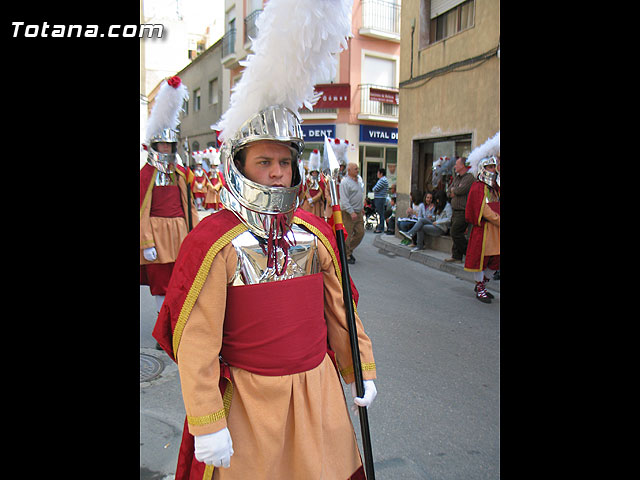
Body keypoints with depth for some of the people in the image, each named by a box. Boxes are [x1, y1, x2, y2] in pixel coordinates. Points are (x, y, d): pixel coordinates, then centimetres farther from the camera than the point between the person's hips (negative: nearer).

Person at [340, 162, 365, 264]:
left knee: (360, 233, 10)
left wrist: (361, 208, 23)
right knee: (347, 235, -2)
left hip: (358, 213, 9)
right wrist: (351, 212, -25)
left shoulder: (358, 181, 15)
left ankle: (349, 250, 26)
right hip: (348, 213, -9)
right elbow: (344, 200, -20)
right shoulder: (345, 182, -14)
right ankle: (346, 256, 10)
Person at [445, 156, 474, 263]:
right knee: (455, 233, 8)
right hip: (456, 211, 9)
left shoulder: (470, 177, -10)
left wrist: (453, 190, 0)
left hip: (463, 211, -9)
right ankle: (456, 256, 13)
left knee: (455, 233, -12)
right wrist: (456, 191, -7)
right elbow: (449, 193, 14)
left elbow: (461, 190, -21)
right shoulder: (456, 178, 18)